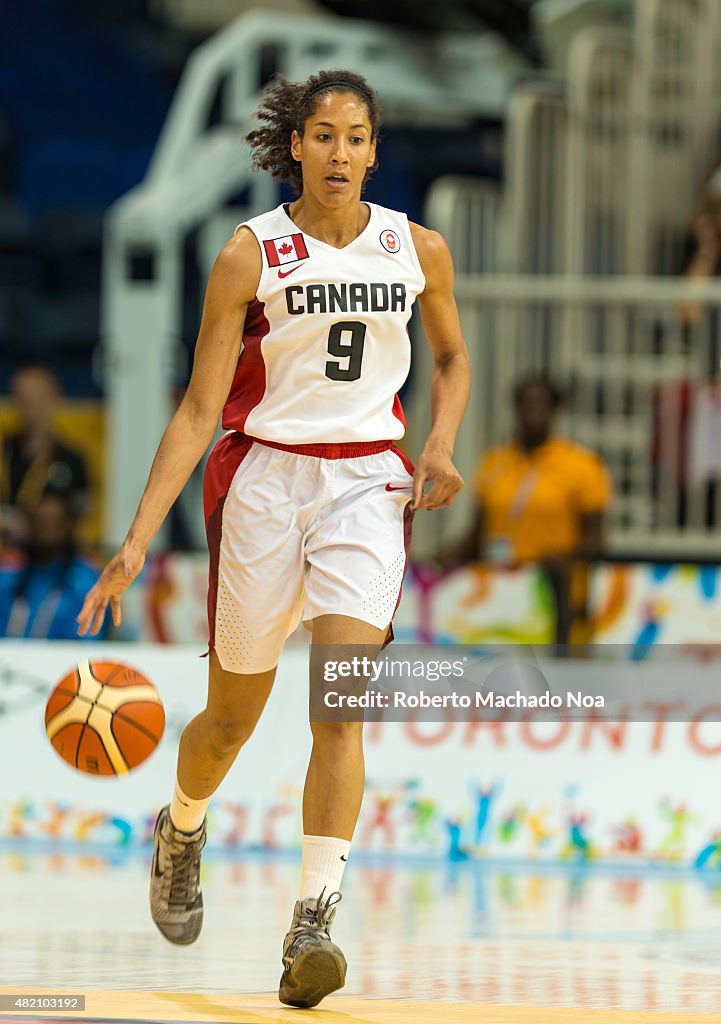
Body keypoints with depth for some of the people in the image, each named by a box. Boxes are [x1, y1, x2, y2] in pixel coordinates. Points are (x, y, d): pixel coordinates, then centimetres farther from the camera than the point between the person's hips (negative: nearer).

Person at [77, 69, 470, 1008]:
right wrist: (138, 540, -13)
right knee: (232, 719, 10)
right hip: (265, 475, -1)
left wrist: (441, 445, 1)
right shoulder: (251, 254, -6)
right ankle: (181, 829, 44)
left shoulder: (418, 250, 3)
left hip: (367, 482, 1)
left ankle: (314, 921, -24)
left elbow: (452, 355, 22)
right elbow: (200, 409, -6)